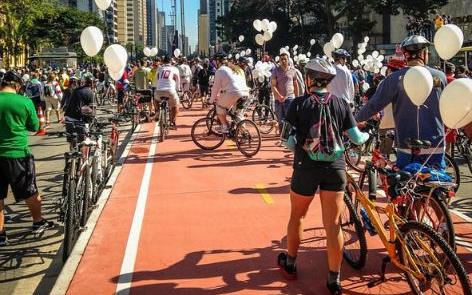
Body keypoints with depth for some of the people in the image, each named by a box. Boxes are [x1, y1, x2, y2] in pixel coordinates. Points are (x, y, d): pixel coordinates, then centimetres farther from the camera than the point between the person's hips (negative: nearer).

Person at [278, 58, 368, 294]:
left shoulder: (299, 103, -5)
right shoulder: (340, 103, 1)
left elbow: (290, 142, -8)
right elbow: (356, 138, 2)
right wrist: (368, 135, 24)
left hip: (306, 168, -1)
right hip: (335, 168, 2)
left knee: (296, 216, 19)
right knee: (333, 225, 6)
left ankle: (290, 264, 35)